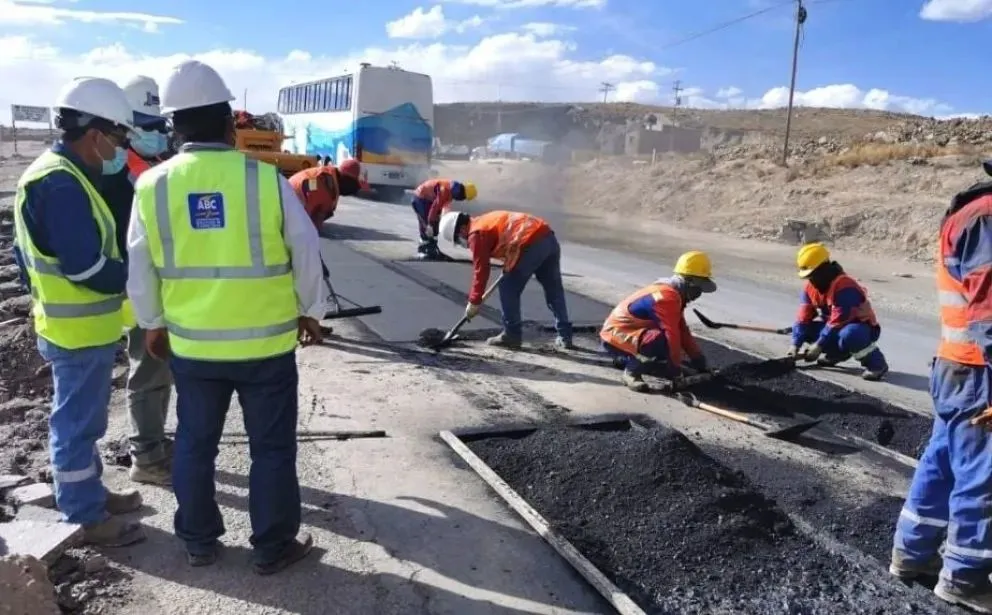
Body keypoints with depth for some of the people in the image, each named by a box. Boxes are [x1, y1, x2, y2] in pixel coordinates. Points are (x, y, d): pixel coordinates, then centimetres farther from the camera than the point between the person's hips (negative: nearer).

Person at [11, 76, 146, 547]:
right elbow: (86, 267, -27)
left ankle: (90, 492, 35)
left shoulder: (62, 174, 10)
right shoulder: (61, 183, -23)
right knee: (77, 423, 3)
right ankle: (87, 516, 16)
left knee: (83, 419, 21)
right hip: (79, 330, -10)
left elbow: (31, 255, 16)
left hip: (83, 325, 10)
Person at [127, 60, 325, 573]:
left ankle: (199, 542, 33)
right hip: (267, 342, -2)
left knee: (194, 444, 19)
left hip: (191, 344, 3)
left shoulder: (153, 186, -5)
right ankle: (273, 547, 23)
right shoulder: (266, 178, -12)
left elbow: (140, 269, 4)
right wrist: (309, 312, 10)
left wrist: (153, 324, 19)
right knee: (271, 447, 11)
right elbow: (306, 253, -4)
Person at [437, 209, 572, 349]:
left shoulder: (476, 233, 0)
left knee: (508, 289, 5)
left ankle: (512, 335, 12)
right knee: (554, 290, 15)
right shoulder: (486, 221, 27)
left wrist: (474, 302, 7)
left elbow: (480, 269, 0)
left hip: (532, 244, -9)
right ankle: (565, 336, 21)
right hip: (548, 236, 9)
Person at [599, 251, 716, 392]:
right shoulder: (667, 297, -23)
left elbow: (682, 330, 16)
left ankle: (624, 359, 21)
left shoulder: (673, 293, 10)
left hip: (629, 329, 11)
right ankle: (632, 371, -13)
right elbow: (672, 335, -22)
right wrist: (675, 368, -13)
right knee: (664, 343, -33)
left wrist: (697, 357, 14)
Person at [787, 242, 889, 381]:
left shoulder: (845, 287, -29)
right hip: (835, 327, 8)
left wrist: (819, 345, -28)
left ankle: (876, 364, -16)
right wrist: (795, 344, -15)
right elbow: (804, 318, -6)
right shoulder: (810, 288, -4)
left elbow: (838, 321, -31)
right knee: (804, 329, -5)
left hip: (863, 327, -8)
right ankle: (838, 353, 11)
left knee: (848, 336, -41)